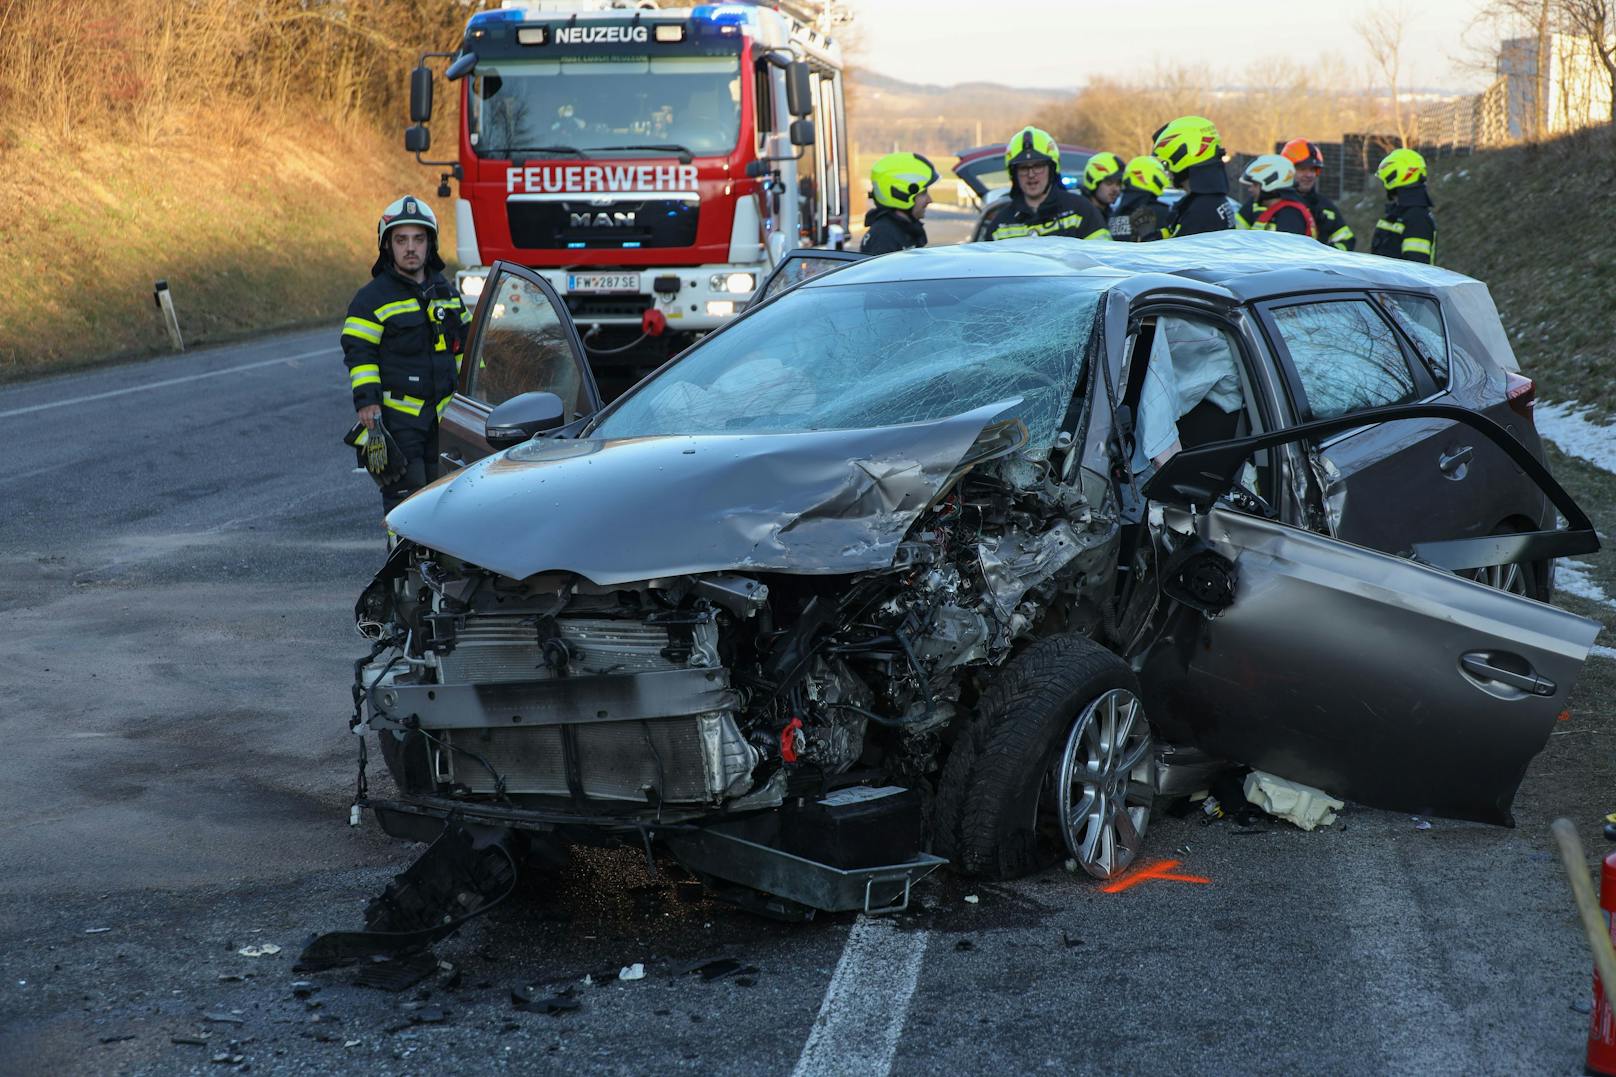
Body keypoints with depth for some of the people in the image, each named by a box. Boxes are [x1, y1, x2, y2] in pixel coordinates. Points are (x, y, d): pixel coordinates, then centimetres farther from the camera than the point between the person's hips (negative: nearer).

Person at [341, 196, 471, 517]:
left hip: (443, 416, 6)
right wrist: (366, 400, -17)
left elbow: (465, 343, 24)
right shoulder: (373, 298, -4)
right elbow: (358, 352, -7)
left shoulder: (446, 292, 14)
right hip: (396, 416, -6)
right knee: (405, 494, -11)